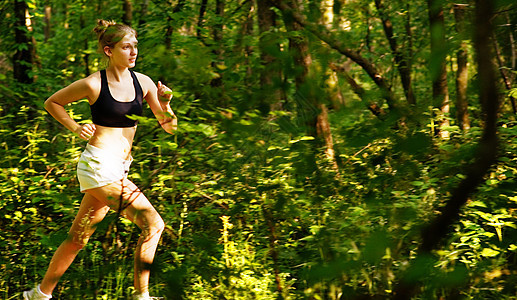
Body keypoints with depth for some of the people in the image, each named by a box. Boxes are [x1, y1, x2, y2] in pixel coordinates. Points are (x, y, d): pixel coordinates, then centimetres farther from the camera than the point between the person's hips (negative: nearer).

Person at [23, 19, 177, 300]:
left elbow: (169, 128, 8)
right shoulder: (93, 84, -9)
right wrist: (75, 128, -6)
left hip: (118, 169, 6)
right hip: (99, 166, -6)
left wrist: (165, 104, -11)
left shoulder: (143, 82, 5)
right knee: (153, 224, -13)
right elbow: (51, 102, 6)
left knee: (78, 237, 14)